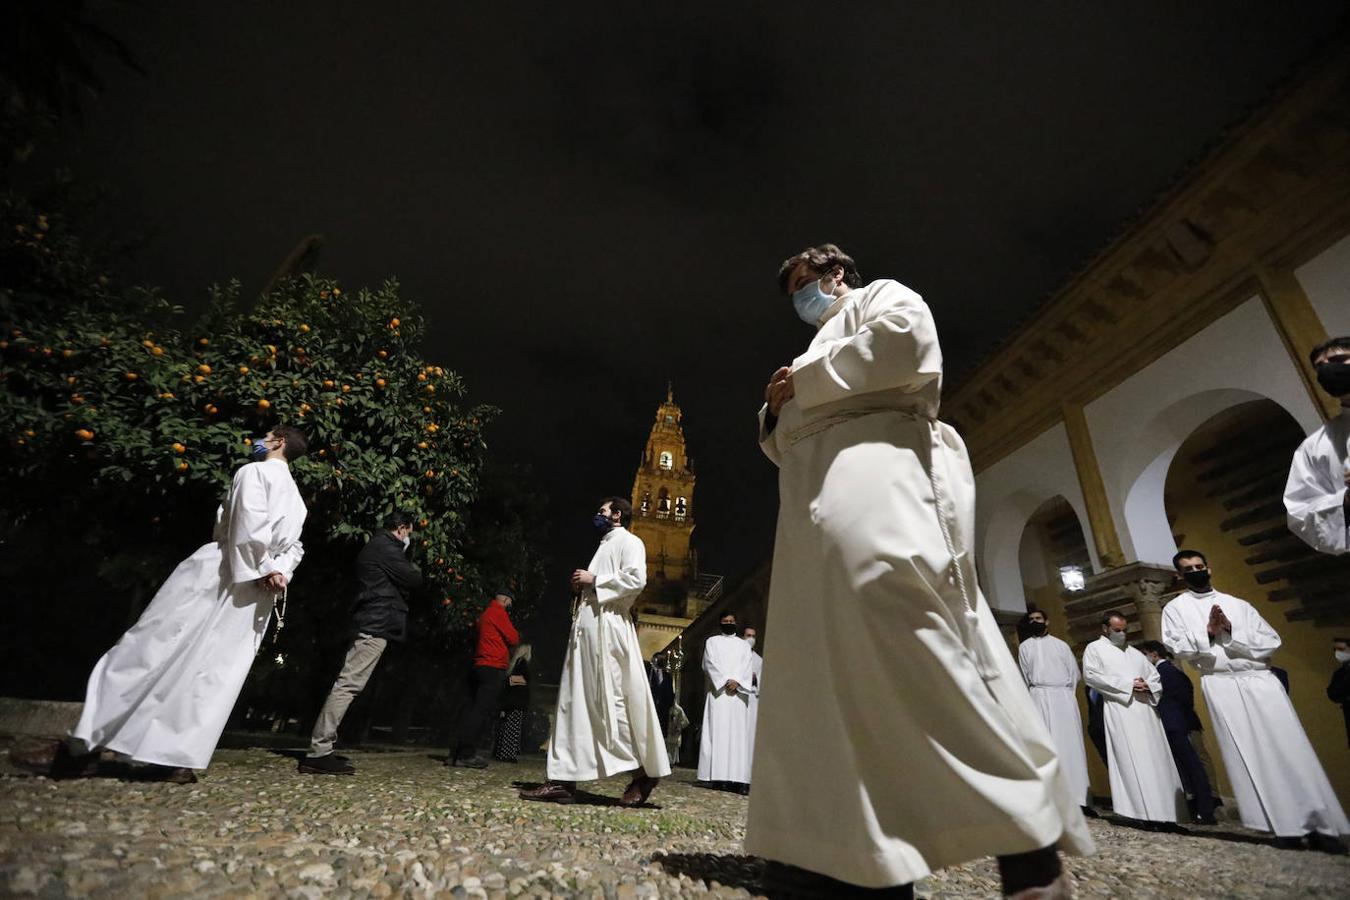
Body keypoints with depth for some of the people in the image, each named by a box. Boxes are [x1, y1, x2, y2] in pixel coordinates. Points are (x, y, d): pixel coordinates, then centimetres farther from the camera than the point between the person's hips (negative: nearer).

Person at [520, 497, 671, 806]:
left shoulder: (628, 541, 1)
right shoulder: (604, 546, 27)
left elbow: (635, 579, -16)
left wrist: (594, 580, -10)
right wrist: (582, 585, 10)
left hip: (607, 627, -9)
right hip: (586, 627, 9)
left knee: (612, 700, -7)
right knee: (574, 700, 4)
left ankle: (643, 772, 6)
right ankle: (564, 779, 6)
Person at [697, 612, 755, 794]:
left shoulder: (744, 645, 18)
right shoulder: (712, 641, 13)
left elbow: (748, 667, 6)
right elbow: (710, 663, 0)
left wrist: (737, 682, -11)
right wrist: (725, 681, -12)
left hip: (738, 693, 2)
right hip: (718, 691, -2)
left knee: (738, 734, -5)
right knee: (717, 732, -8)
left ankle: (737, 777, -7)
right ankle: (718, 776, -8)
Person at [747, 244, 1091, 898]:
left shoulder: (880, 297, 21)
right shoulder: (820, 344, 41)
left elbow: (905, 338, -7)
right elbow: (794, 449, 35)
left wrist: (806, 380, 1)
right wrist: (778, 413, 14)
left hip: (872, 462, -9)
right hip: (820, 498, 9)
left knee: (885, 607, -29)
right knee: (822, 650, -5)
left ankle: (1026, 840, -19)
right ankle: (853, 847, -5)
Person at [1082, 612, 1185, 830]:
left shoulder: (1134, 652, 25)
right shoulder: (1094, 648, 7)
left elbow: (1156, 677, 22)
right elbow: (1090, 675, -8)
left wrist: (1148, 687, -2)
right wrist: (1127, 685, -11)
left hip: (1146, 709, 6)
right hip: (1120, 710, -6)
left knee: (1157, 759, 2)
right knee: (1133, 762, -11)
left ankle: (1165, 811, 5)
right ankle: (1148, 812, -11)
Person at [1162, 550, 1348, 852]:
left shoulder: (1238, 604, 15)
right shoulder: (1175, 608, 8)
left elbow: (1272, 641, 7)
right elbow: (1177, 647, -2)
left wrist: (1232, 632, -7)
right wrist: (1207, 632, -13)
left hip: (1260, 679, 2)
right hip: (1221, 685, -2)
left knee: (1290, 749, -2)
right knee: (1247, 756, -5)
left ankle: (1321, 824, 6)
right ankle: (1286, 826, 0)